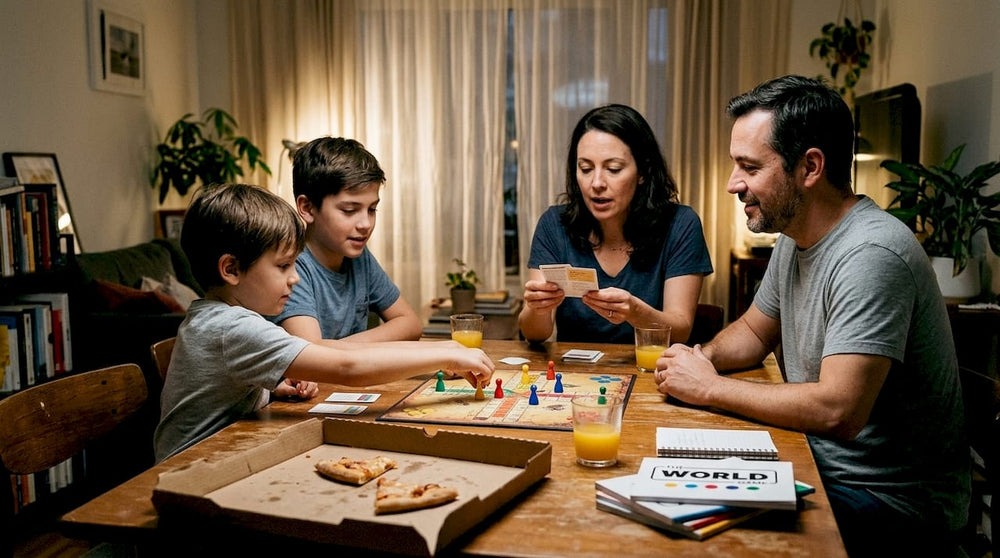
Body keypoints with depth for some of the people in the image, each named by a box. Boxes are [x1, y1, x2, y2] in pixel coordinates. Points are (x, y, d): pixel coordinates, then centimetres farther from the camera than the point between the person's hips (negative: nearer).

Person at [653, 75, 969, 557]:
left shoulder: (871, 255, -25)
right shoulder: (793, 238, 5)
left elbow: (837, 412, -32)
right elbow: (754, 330, 19)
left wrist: (710, 387, -20)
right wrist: (702, 357, -3)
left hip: (893, 501, -8)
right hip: (816, 464, 8)